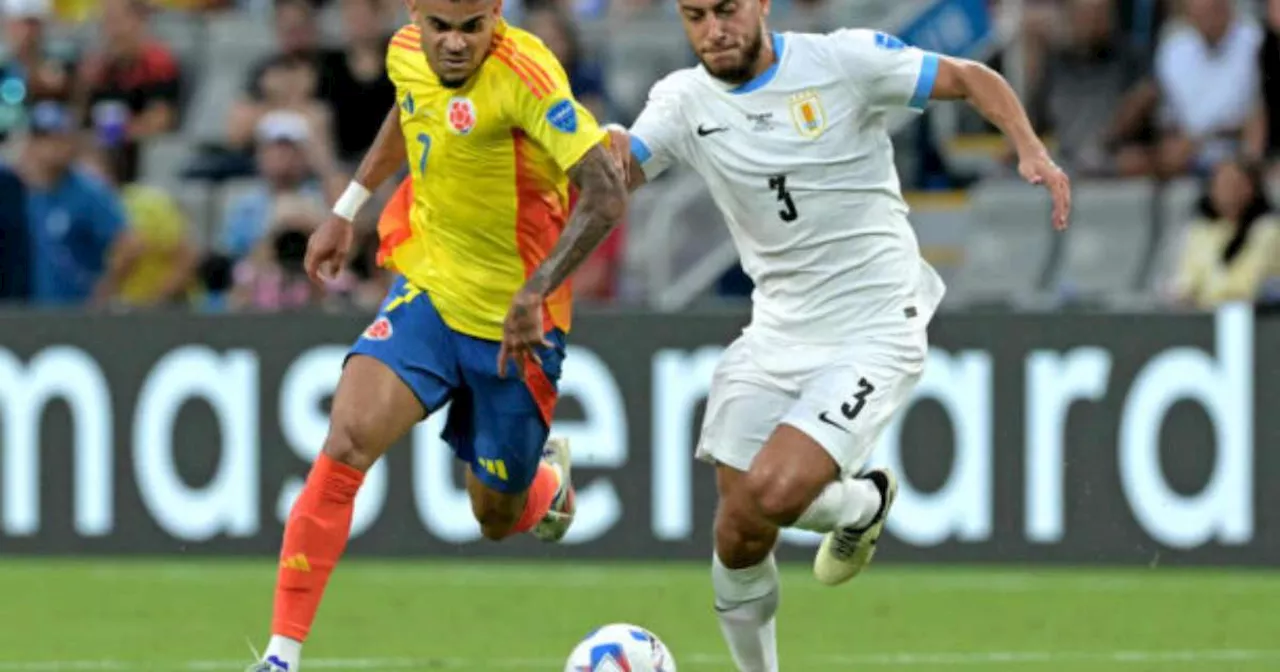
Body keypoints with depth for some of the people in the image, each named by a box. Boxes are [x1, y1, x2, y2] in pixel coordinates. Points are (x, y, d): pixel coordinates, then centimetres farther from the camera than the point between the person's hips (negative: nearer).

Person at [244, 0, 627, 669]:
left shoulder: (523, 73, -24)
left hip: (511, 320, -4)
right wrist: (347, 209, 24)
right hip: (427, 290, 4)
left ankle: (549, 474, 51)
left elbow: (604, 194, -30)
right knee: (346, 443, -20)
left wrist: (536, 290, -39)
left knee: (499, 518, 11)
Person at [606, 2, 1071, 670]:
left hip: (873, 335, -5)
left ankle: (861, 503, 12)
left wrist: (1031, 151, -19)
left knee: (772, 494, -22)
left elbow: (973, 79, -2)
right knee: (738, 539, 4)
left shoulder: (844, 60, -10)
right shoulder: (684, 100, -1)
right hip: (775, 333, 5)